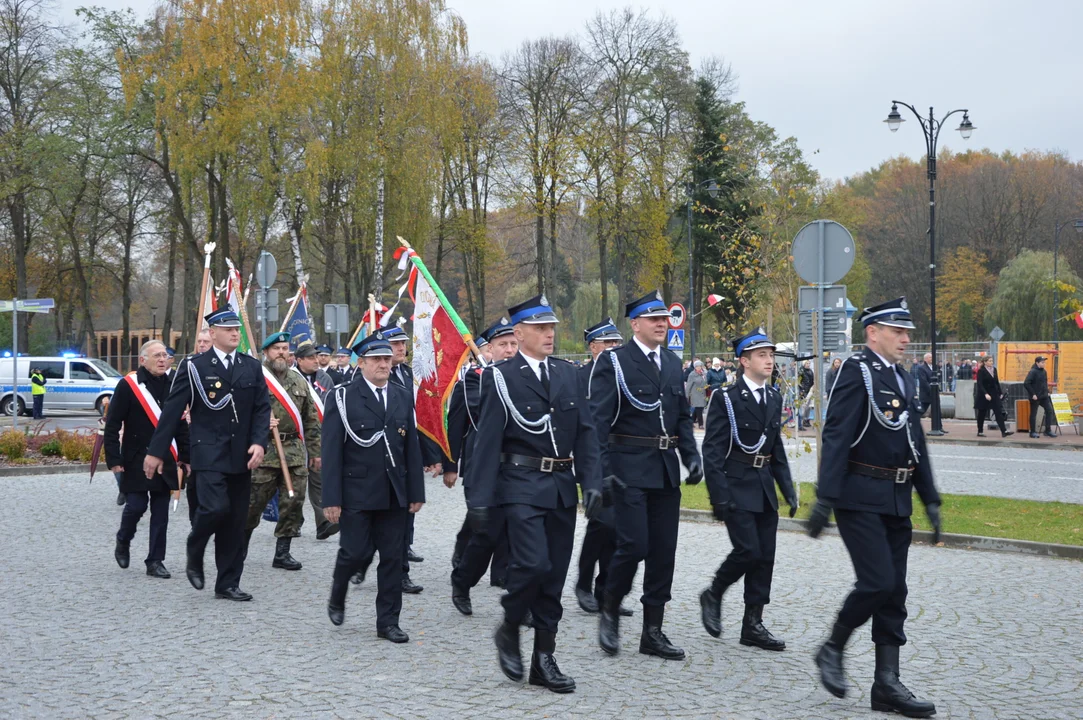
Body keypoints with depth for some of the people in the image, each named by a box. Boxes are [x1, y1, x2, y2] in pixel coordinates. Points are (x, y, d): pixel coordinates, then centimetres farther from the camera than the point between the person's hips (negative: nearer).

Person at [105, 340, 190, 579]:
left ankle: (155, 561, 12)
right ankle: (122, 543, 25)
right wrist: (114, 459, -11)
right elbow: (112, 425, -7)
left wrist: (184, 456, 9)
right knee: (136, 505, -5)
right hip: (136, 461, -4)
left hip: (165, 461, 4)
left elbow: (180, 423, 14)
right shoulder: (128, 385, -6)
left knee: (161, 512, 4)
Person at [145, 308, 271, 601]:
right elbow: (172, 410, -3)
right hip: (210, 453, -4)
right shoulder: (195, 367, -3)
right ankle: (195, 555, 9)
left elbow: (262, 408, 8)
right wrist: (156, 451, -4)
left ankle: (228, 584, 16)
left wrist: (259, 442, -8)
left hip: (241, 455, 4)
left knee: (236, 521, 6)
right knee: (216, 507, -21)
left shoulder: (252, 367, 9)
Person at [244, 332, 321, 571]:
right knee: (254, 502, 1)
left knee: (293, 503, 2)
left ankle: (282, 553, 11)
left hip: (295, 452, 4)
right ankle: (240, 547, 23)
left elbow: (311, 419, 16)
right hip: (264, 451, -4)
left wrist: (315, 451, 14)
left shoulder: (299, 380, 13)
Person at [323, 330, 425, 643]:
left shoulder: (403, 397, 9)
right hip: (356, 494, -4)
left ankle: (388, 621, 14)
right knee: (355, 552, -1)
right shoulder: (343, 397, -4)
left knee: (392, 557, 5)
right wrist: (331, 499, -12)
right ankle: (337, 599, 28)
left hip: (394, 494, 4)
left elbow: (412, 447, 10)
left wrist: (416, 492, 7)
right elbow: (332, 451, -8)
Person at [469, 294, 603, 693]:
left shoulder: (568, 374, 10)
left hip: (562, 487, 5)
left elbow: (586, 433, 9)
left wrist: (591, 482, -2)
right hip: (522, 485, -5)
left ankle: (544, 659, 17)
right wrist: (481, 498, -11)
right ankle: (508, 631, 8)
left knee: (554, 575, 8)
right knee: (533, 564, -18)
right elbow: (487, 441, -7)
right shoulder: (500, 377, -5)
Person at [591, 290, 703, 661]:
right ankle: (610, 609, 14)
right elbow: (599, 420, -11)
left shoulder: (673, 363, 14)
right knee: (634, 544, -12)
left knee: (663, 550, 6)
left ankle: (653, 632, 14)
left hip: (666, 470, 6)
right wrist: (603, 470, -18)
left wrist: (691, 455, 5)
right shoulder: (614, 362, -5)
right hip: (630, 469, -6)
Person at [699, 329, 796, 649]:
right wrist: (719, 496, -17)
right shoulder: (726, 398, -9)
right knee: (748, 551, -13)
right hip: (737, 489, -7)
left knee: (764, 557, 5)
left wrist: (788, 489, 12)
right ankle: (712, 596, 12)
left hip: (764, 488, 7)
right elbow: (713, 450, -11)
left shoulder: (774, 398, 11)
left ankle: (753, 625, 13)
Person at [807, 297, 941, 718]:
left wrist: (930, 500, 17)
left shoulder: (904, 380, 16)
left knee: (893, 592, 7)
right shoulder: (856, 372, -10)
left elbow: (917, 445, 20)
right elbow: (836, 438, -17)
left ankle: (887, 685, 12)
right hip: (860, 498, -8)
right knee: (877, 582, -14)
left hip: (896, 502, 8)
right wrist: (825, 498, -23)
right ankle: (832, 650, 9)